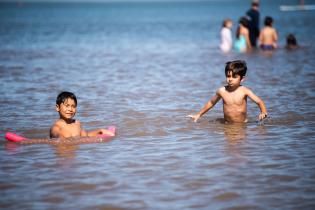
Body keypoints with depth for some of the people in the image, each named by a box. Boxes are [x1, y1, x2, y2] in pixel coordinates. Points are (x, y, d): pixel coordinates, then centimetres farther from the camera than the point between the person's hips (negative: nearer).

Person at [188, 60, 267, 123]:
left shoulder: (244, 91, -8)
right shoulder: (222, 91, -1)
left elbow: (259, 102, -5)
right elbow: (211, 103, 15)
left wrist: (263, 113, -26)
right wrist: (199, 114, 21)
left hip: (242, 125, -1)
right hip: (227, 125, 1)